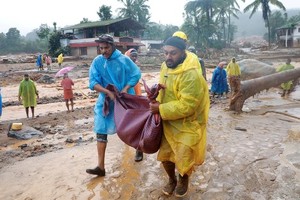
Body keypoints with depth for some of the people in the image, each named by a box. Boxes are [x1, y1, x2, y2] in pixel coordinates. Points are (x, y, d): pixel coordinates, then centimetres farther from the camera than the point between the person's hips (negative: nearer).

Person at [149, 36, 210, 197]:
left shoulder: (191, 75, -28)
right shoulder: (165, 66, -2)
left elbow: (186, 106, -29)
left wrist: (160, 109, -25)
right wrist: (157, 100, -5)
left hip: (187, 125, -7)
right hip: (169, 122, 7)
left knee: (183, 159, 3)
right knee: (165, 154, 14)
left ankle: (183, 180, 37)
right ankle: (172, 180, 42)